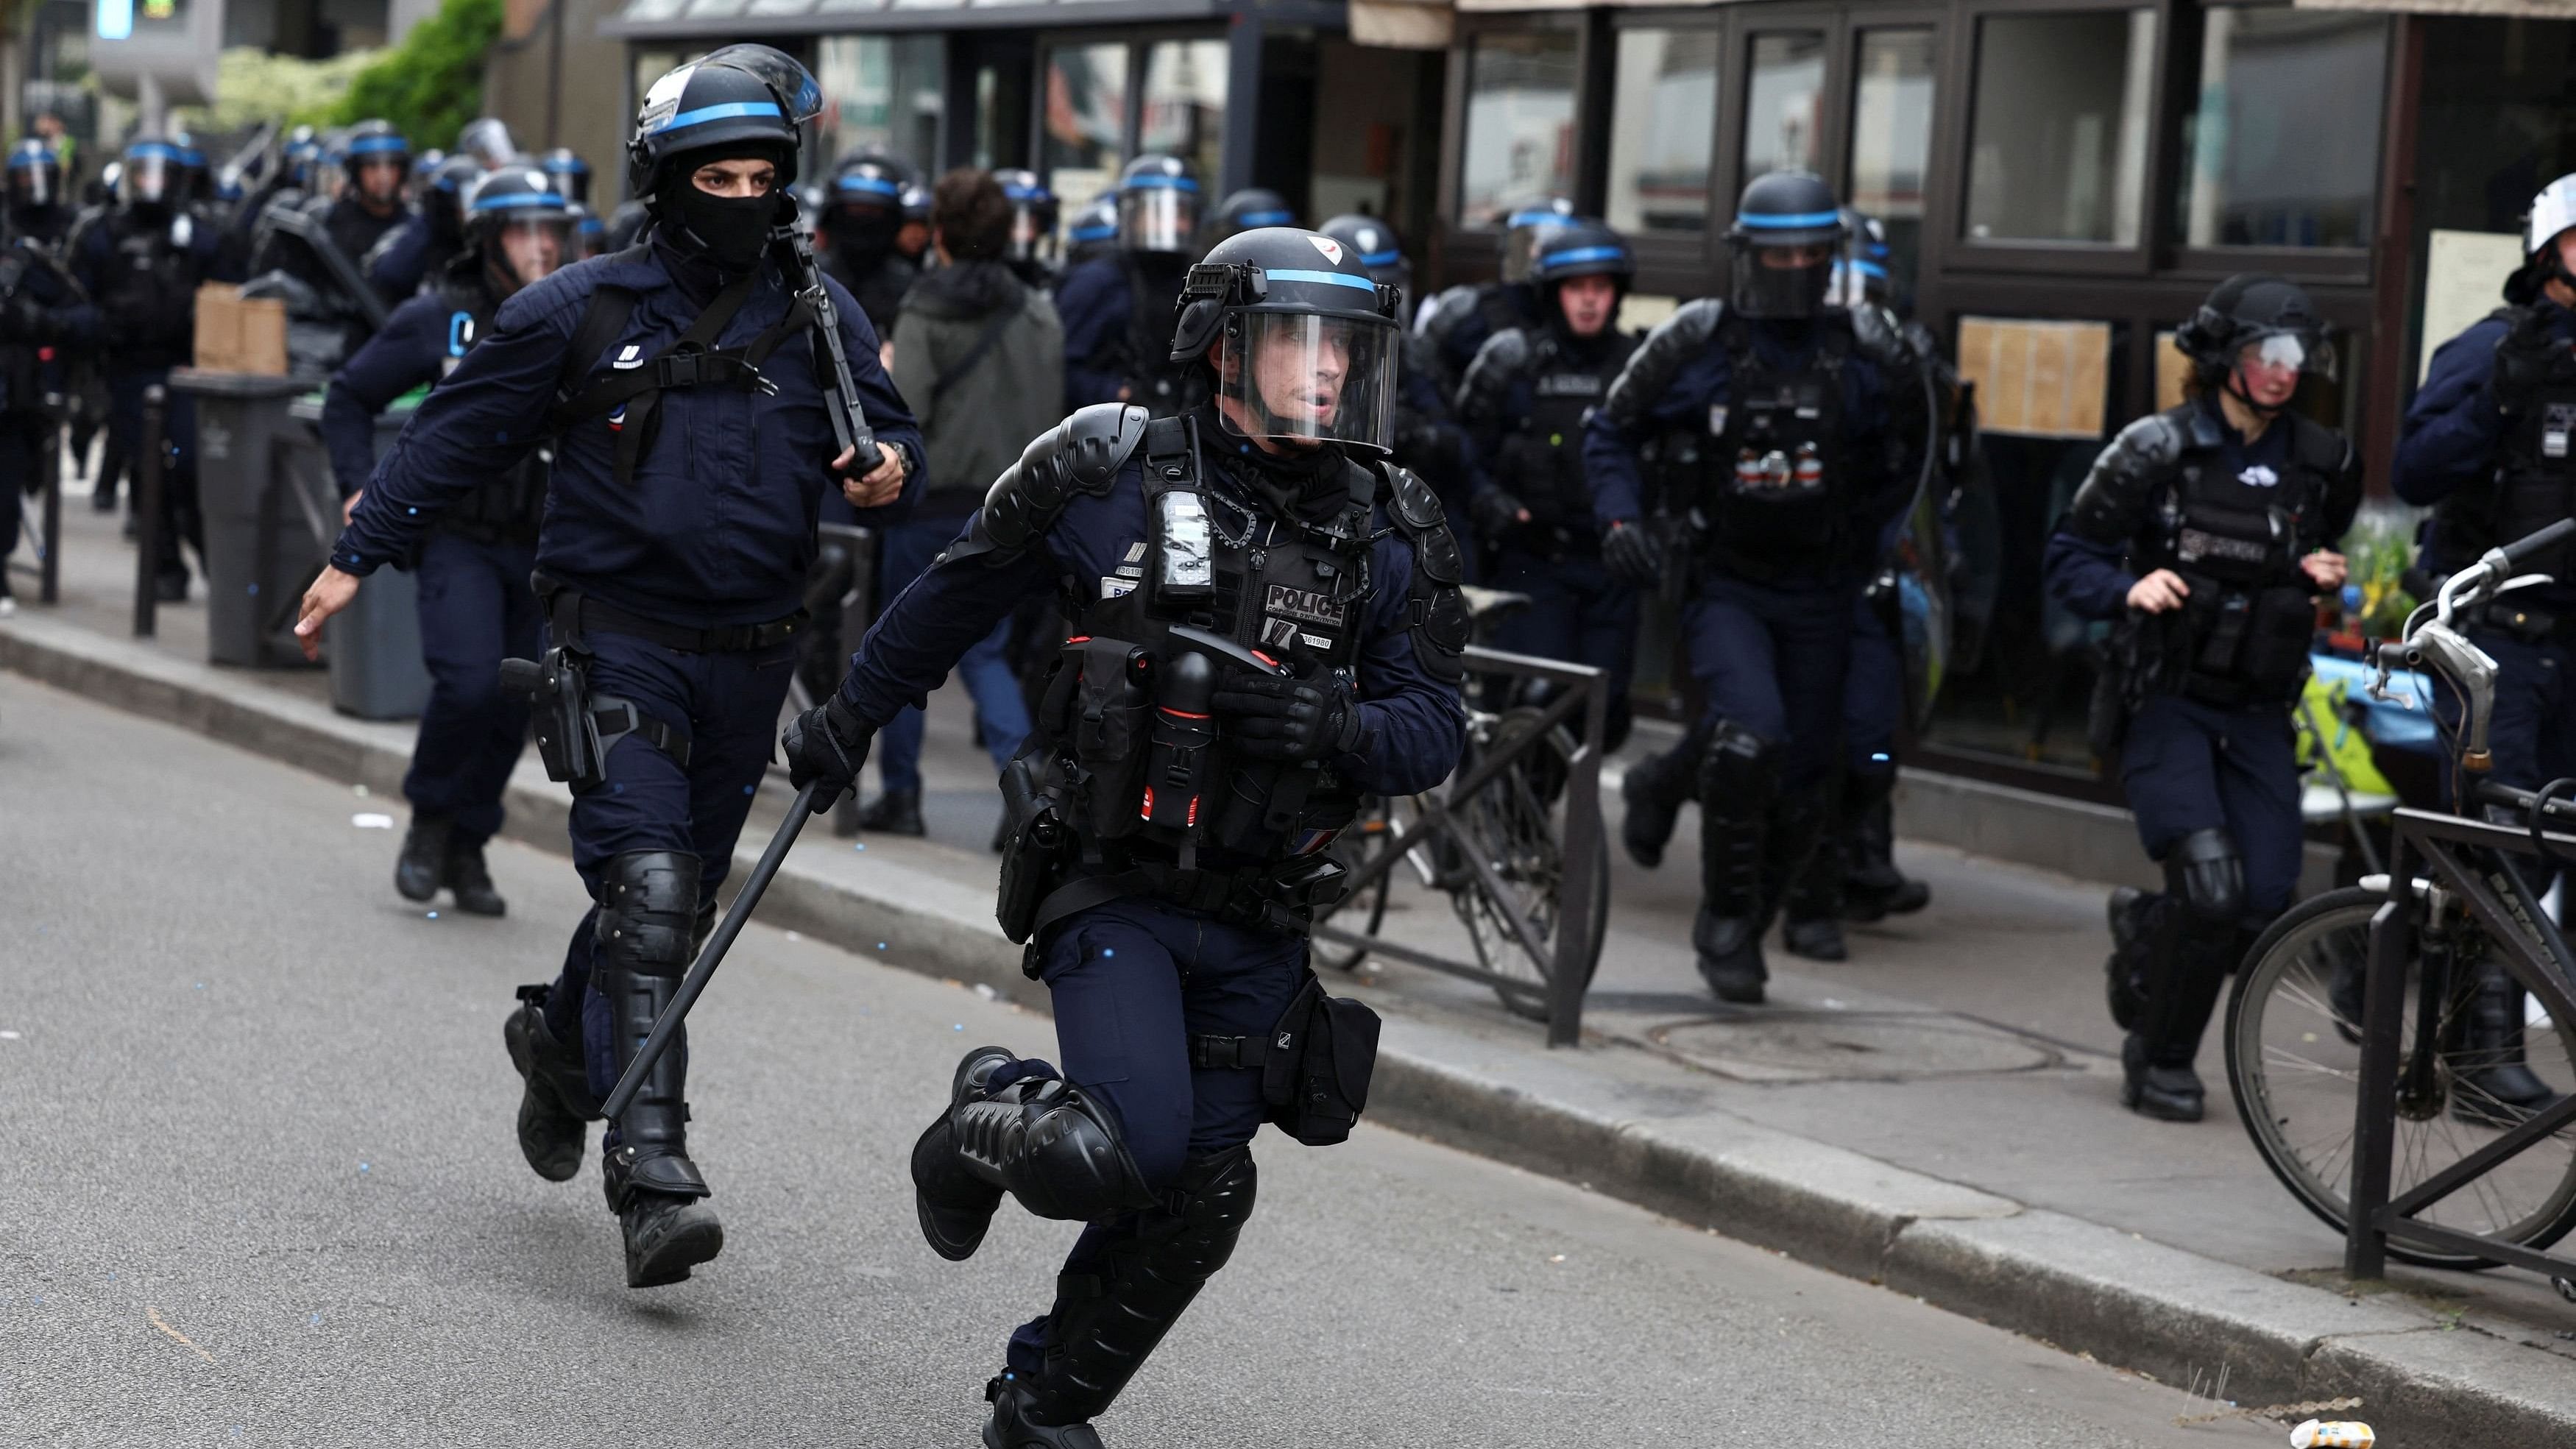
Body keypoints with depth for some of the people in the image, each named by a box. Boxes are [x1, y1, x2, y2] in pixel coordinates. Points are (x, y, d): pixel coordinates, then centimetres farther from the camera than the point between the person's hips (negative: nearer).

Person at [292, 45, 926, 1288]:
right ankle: (650, 1172, -20)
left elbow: (888, 430, 13)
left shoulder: (818, 317, 6)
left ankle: (562, 1043, 44)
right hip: (617, 645, -4)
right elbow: (461, 433, 6)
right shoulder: (584, 311, -2)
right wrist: (356, 557, 6)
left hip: (747, 661, 4)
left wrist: (891, 471, -12)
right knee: (647, 888, -17)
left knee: (680, 898, 15)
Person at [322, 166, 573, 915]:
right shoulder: (438, 319, -3)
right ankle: (429, 820, 4)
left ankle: (466, 850, 23)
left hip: (541, 546, 3)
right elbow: (350, 396, 7)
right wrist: (358, 486, -3)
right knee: (469, 681, -20)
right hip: (458, 537, -3)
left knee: (510, 709, 6)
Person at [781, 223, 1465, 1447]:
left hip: (1259, 925, 4)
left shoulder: (1390, 537, 1)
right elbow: (956, 597, 8)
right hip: (1110, 894, -4)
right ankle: (986, 1126, 12)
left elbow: (1432, 731, 2)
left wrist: (1337, 728, -21)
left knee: (1198, 1200, 7)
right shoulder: (1107, 476, -7)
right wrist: (849, 719, 19)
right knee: (1127, 1148, -22)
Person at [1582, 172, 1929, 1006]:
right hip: (1726, 584, -3)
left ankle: (1740, 931, 30)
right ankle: (1726, 921, -9)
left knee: (1800, 790, 7)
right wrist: (1620, 516, -10)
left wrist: (1860, 534, 6)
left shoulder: (1866, 353, -4)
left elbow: (1904, 455, 14)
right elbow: (1612, 430, 4)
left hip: (1820, 598, 3)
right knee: (1751, 738, -26)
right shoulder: (1699, 342, -7)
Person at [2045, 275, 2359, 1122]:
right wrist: (2130, 590, -22)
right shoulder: (2157, 448, -6)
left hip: (2259, 711, 4)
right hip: (2166, 702, -4)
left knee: (2266, 906, -6)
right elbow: (2069, 559, -3)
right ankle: (2159, 1061, 1)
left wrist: (2325, 576, 3)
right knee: (2212, 885, -20)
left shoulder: (2319, 462, 6)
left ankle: (2144, 927, 28)